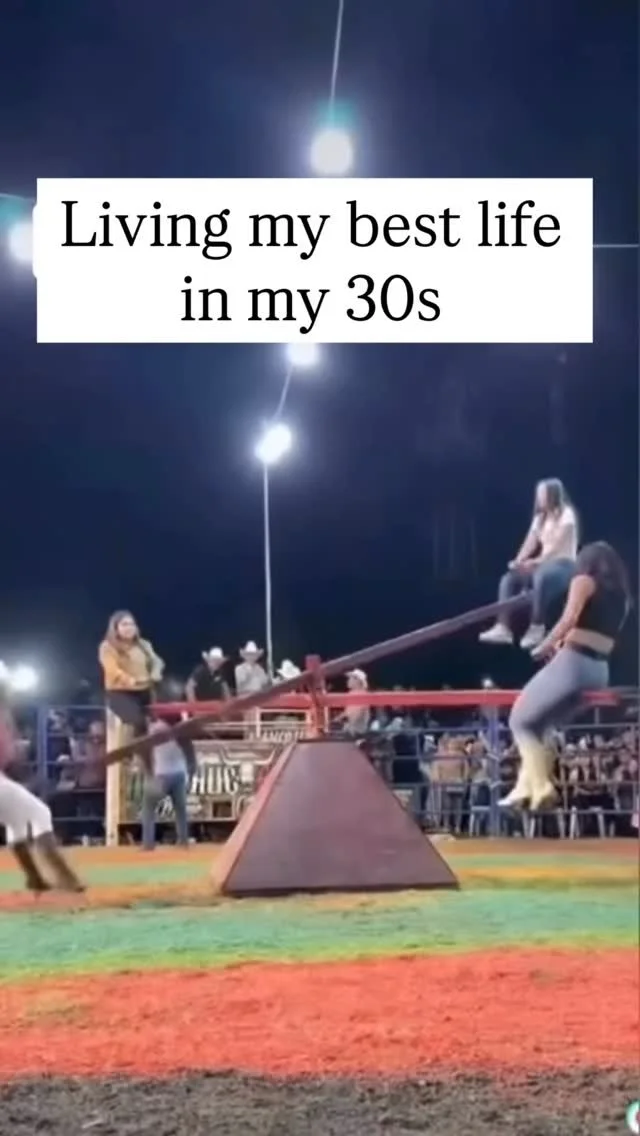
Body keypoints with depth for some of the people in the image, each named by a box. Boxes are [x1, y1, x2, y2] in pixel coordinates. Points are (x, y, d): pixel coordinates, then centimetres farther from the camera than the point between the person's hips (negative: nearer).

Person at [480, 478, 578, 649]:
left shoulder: (566, 515, -7)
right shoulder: (540, 518, 16)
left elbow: (557, 545, -17)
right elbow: (530, 543, 5)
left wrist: (536, 562, -25)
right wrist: (518, 562, -13)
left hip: (564, 564, -8)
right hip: (544, 564, 8)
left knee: (541, 577, -39)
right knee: (509, 578, -10)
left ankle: (536, 629, -34)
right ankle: (503, 627, -21)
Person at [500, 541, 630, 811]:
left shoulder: (584, 580, 0)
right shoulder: (622, 592, 20)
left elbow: (569, 620, -14)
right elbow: (605, 634, 18)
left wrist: (543, 647, -4)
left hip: (573, 663, -7)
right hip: (599, 670, 8)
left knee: (521, 720, 0)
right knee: (538, 724, 17)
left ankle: (540, 786, -17)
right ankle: (525, 786, 4)